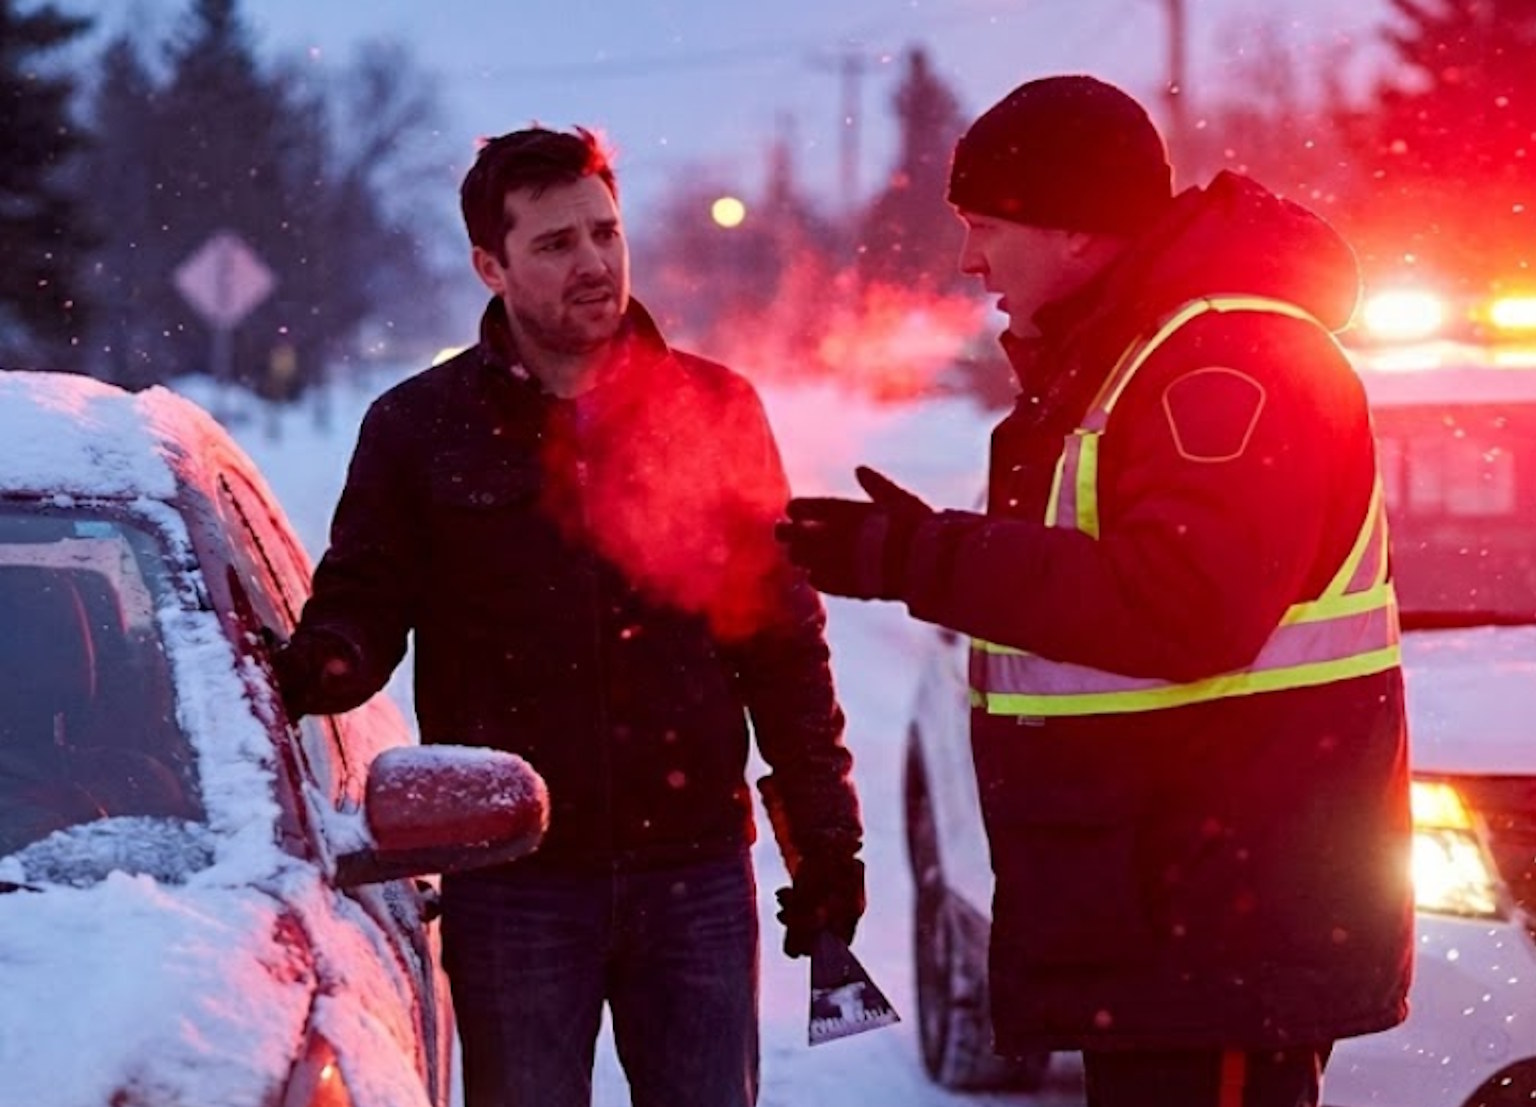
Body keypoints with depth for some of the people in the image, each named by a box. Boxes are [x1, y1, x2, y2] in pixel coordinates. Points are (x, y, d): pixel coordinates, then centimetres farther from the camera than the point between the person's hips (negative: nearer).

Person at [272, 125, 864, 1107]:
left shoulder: (713, 409, 8)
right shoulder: (419, 428, 4)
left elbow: (785, 639, 9)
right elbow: (363, 602, 3)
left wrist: (825, 836, 6)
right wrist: (318, 663, -22)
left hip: (696, 875, 1)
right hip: (514, 884, -1)